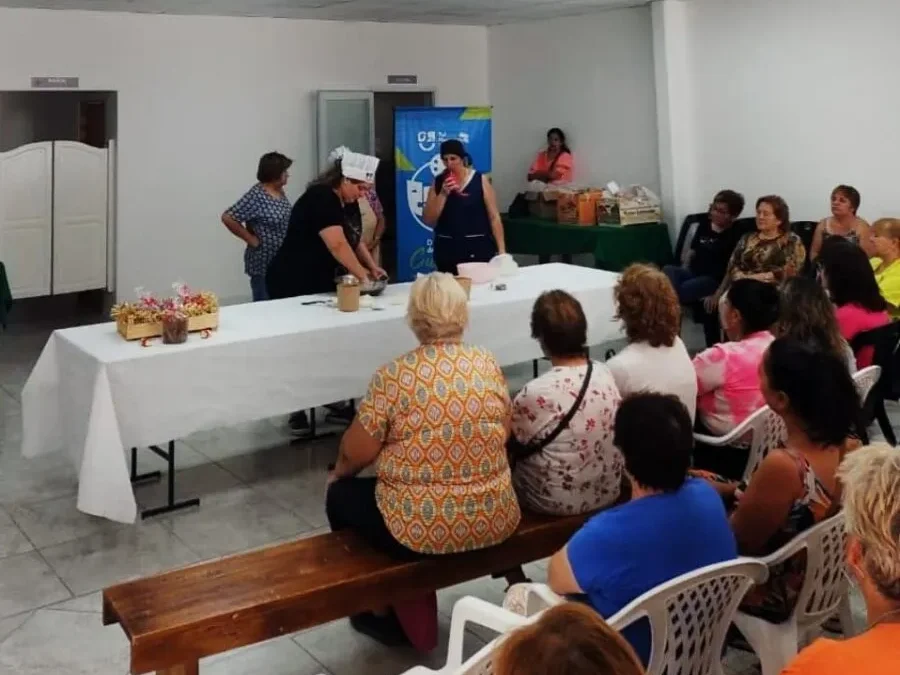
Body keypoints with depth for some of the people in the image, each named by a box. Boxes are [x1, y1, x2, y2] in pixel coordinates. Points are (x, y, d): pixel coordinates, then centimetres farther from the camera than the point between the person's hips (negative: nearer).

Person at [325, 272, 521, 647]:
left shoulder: (393, 375, -14)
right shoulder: (488, 363, -2)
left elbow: (355, 454, -6)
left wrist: (339, 472, 17)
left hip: (421, 529, -5)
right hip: (494, 522, 5)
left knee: (341, 495, 23)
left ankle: (384, 614, 31)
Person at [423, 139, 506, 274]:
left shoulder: (480, 180, -1)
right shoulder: (438, 182, 5)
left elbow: (494, 217, -2)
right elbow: (428, 220, 1)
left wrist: (501, 250, -7)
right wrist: (443, 194, -11)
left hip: (477, 247, -2)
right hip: (447, 248, 2)